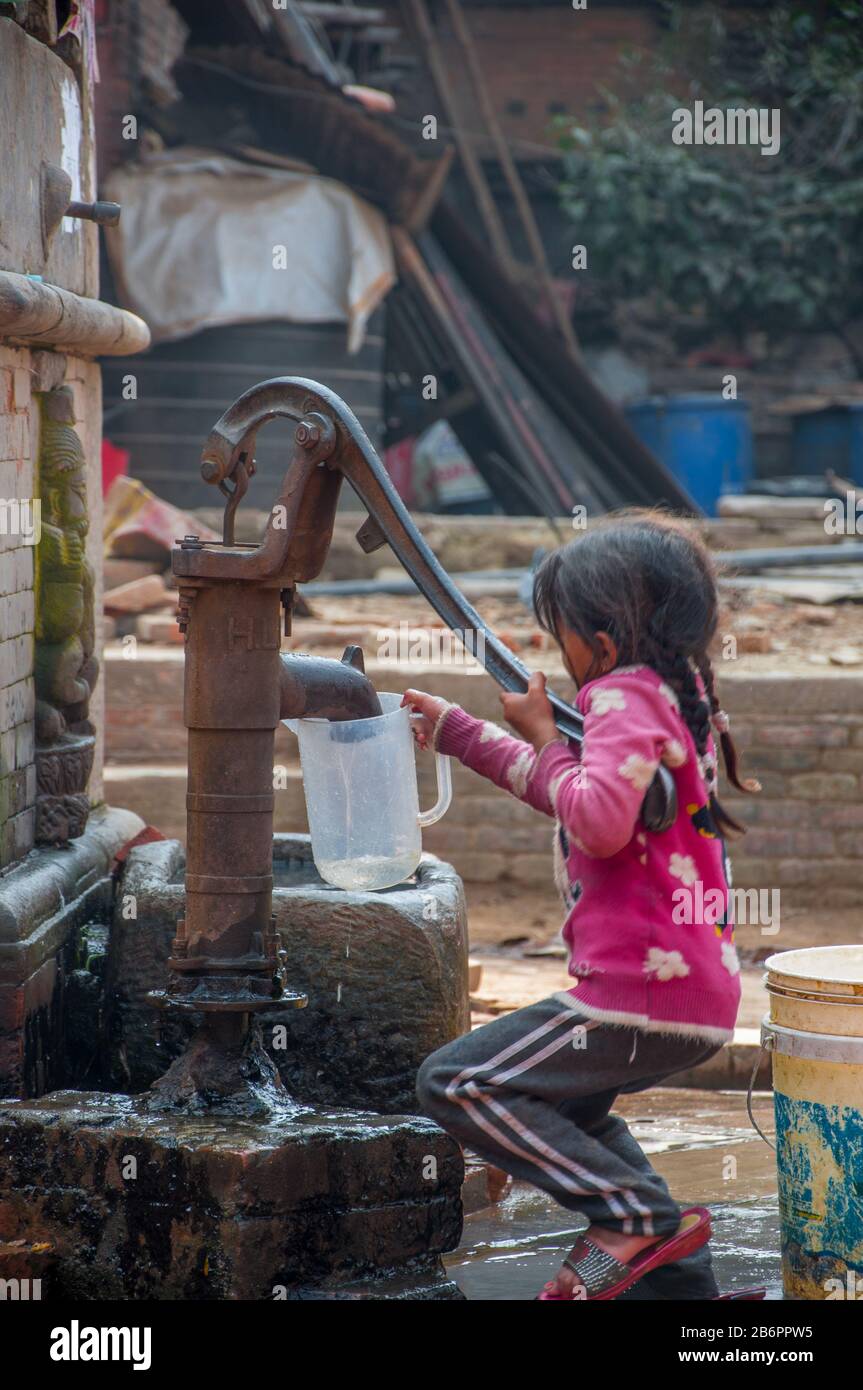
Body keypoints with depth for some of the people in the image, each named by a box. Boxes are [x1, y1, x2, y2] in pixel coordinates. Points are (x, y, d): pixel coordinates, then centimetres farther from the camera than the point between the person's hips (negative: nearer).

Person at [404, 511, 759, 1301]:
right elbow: (570, 793, 32)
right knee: (565, 1098, 33)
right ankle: (679, 1275, 23)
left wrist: (543, 735, -13)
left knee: (455, 1084, -8)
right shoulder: (678, 693, 17)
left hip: (643, 995, -10)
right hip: (704, 1000, 10)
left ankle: (635, 1215, -11)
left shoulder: (627, 697, -13)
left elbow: (600, 820, -30)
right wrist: (455, 731, 36)